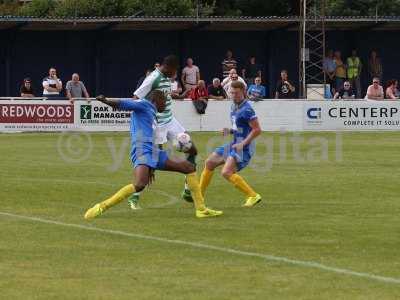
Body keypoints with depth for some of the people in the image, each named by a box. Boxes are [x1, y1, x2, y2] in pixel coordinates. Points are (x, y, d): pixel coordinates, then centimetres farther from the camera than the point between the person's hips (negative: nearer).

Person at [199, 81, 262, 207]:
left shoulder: (246, 110, -18)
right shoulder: (234, 106, 11)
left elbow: (257, 130, -20)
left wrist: (243, 144, -22)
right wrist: (230, 131, 4)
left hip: (244, 147, -10)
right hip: (234, 144, 10)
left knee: (226, 172, -23)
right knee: (209, 163, 14)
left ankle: (253, 196, -16)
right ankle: (199, 195, 25)